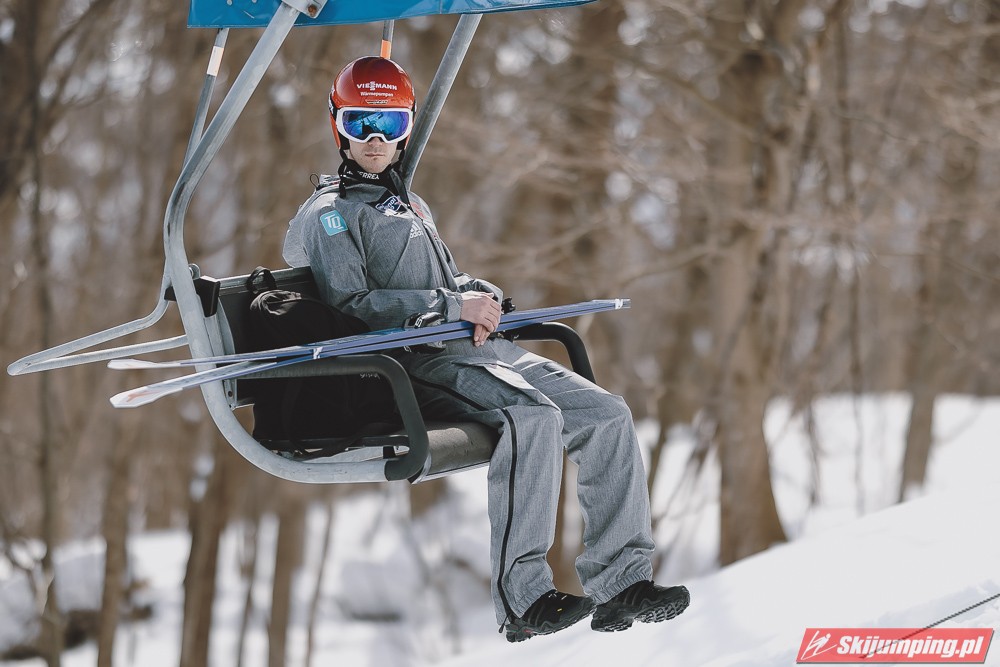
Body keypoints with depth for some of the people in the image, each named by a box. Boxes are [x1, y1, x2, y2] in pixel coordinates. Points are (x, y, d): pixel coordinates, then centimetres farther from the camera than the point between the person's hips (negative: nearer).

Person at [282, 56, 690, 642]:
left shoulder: (412, 205, 30)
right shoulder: (331, 215, 3)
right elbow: (349, 307, -10)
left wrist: (482, 294, 6)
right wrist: (451, 306, -15)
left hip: (476, 348, 9)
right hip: (416, 363, -8)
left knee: (608, 415, -7)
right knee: (536, 416, -34)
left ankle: (620, 584, -11)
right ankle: (522, 599, -37)